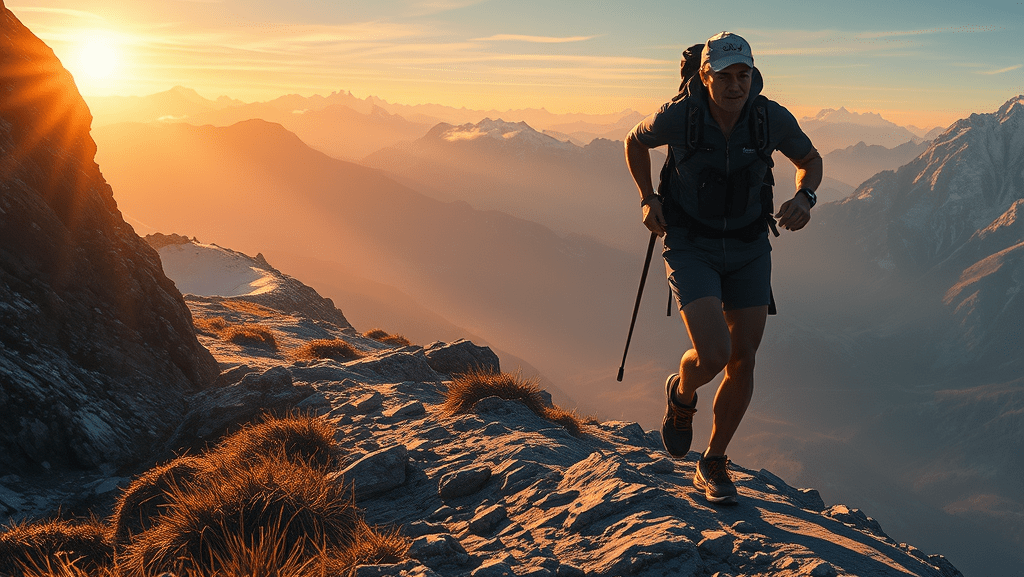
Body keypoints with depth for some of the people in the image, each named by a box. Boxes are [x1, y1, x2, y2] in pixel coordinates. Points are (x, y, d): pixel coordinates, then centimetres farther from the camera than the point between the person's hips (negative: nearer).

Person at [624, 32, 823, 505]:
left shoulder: (773, 119, -13)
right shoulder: (678, 116, -18)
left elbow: (810, 160, 7)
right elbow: (635, 141, 5)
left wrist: (804, 197, -14)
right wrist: (648, 200, -5)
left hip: (748, 250, 3)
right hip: (690, 248, -3)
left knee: (743, 361, 5)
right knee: (712, 355, -21)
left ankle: (713, 464, 25)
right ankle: (682, 393, 19)